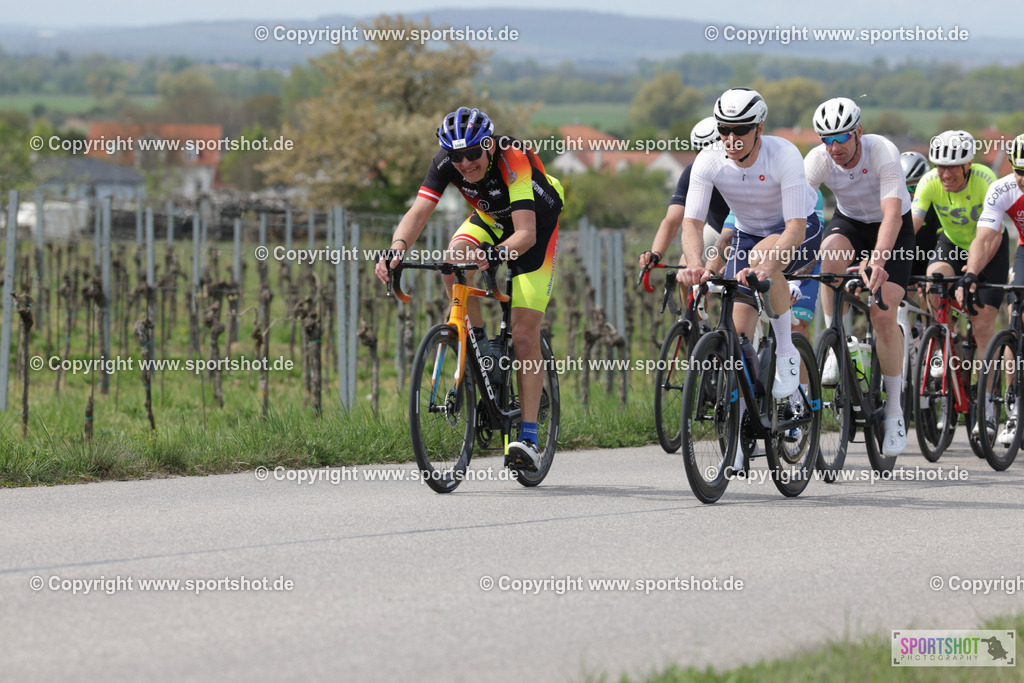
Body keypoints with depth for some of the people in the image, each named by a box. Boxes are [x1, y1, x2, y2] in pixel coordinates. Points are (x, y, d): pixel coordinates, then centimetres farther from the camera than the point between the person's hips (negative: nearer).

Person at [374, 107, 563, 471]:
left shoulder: (513, 161, -37)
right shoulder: (445, 164, -24)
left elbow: (526, 233, -43)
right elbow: (418, 212, -33)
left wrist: (498, 253, -64)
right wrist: (397, 249, -52)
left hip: (537, 221, -5)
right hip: (491, 218, 5)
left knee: (524, 335, -12)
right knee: (455, 261, -30)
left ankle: (528, 438, -10)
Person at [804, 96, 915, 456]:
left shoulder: (883, 153, -32)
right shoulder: (818, 160, -22)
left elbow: (892, 212, -42)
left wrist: (877, 259, -57)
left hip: (894, 229, -3)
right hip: (849, 221, 3)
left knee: (883, 315, -17)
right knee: (831, 254, -34)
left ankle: (894, 411, -3)